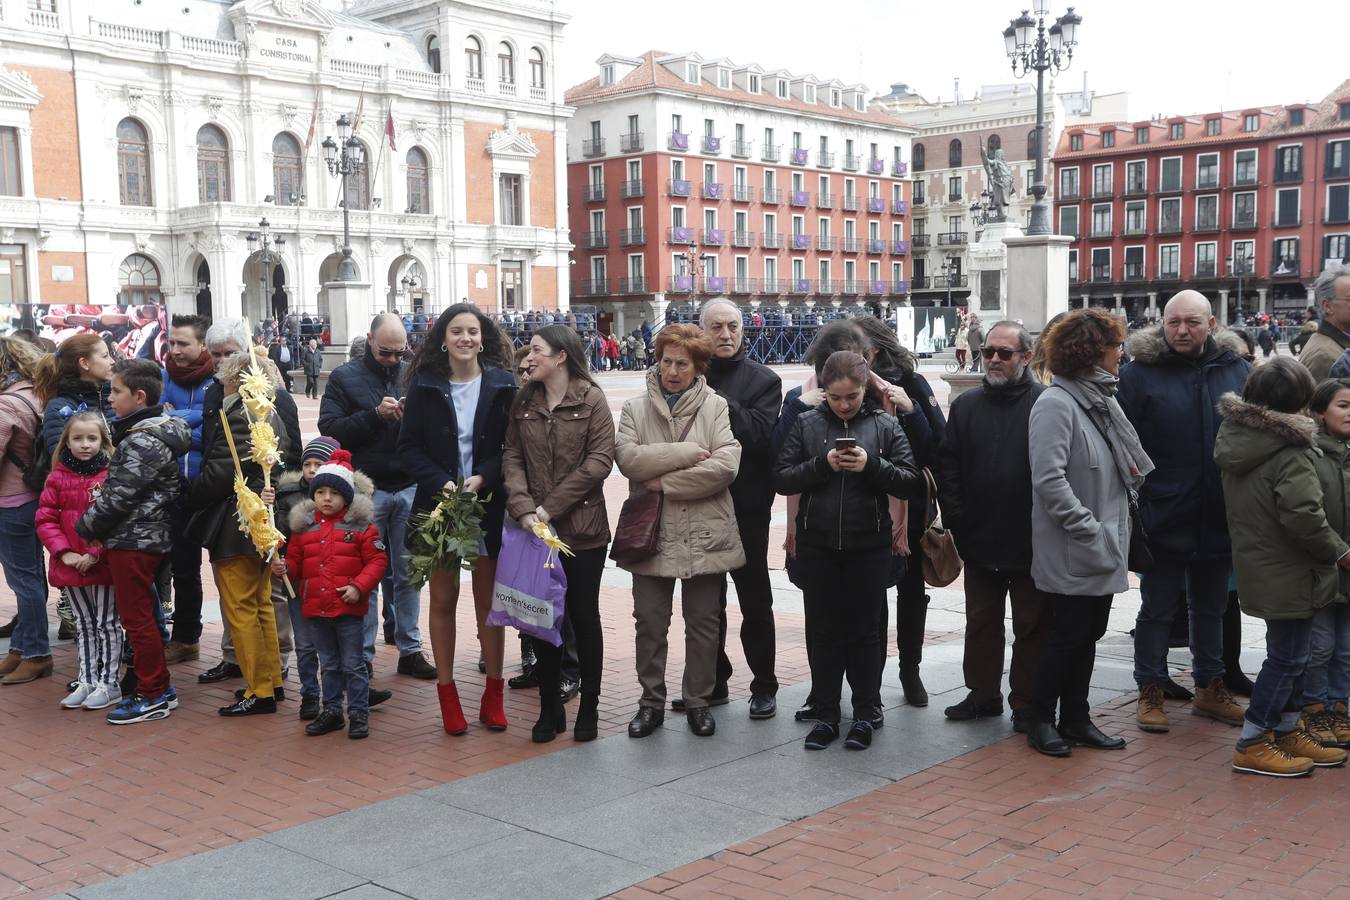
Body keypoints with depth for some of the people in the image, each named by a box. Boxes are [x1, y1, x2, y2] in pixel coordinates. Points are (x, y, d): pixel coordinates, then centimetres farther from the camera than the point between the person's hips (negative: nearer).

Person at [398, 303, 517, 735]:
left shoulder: (502, 385, -1)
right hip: (438, 504, 1)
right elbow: (409, 447, -1)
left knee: (489, 600, 6)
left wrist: (484, 477, -16)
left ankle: (493, 693, 17)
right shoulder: (425, 386, 0)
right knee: (443, 600, 7)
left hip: (489, 505, 0)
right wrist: (441, 482, -14)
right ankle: (447, 693, 17)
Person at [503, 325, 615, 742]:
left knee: (583, 616, 6)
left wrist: (551, 507, -14)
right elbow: (512, 457, 2)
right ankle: (549, 709, 20)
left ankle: (589, 708, 20)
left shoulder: (591, 400, -6)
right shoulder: (523, 401, 7)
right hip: (535, 530, 4)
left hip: (583, 528, -3)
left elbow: (599, 462, -12)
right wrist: (524, 508, -14)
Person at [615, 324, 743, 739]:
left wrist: (664, 481, -14)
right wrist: (686, 452, -16)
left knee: (703, 623, 10)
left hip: (704, 535, -1)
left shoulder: (716, 407, -1)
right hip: (651, 533, 1)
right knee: (650, 623, 9)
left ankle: (698, 701, 25)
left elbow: (725, 466, -15)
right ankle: (651, 702, 23)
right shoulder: (635, 409, 6)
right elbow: (627, 458, -11)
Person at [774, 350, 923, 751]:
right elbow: (780, 478, -2)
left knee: (864, 631, 8)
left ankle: (865, 715, 20)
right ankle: (825, 715, 19)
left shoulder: (885, 425, -1)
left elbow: (912, 483, -4)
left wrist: (871, 466, -19)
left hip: (869, 547, -1)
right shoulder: (807, 424, 2)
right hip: (817, 545, 1)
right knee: (824, 631, 8)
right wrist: (822, 465, -16)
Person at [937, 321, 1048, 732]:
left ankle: (1027, 702, 18)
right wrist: (956, 520, -3)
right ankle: (983, 694, 27)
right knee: (981, 621, 14)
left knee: (1032, 625, 7)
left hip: (1031, 542, -4)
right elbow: (947, 467, 5)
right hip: (979, 541, 4)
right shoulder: (967, 405, 7)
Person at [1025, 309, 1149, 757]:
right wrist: (1088, 528, -21)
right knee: (1067, 636, 2)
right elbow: (1049, 478, -23)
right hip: (1069, 553, -9)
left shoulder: (1099, 400, 12)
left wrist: (1113, 528, 9)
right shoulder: (1056, 403, -17)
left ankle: (1076, 719, 26)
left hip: (1103, 550, 9)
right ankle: (1041, 719, 17)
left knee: (1087, 635, 15)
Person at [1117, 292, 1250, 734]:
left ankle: (1210, 688, 32)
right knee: (1157, 609, 6)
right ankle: (1150, 692, 19)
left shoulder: (1236, 369, 3)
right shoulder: (1139, 373, -9)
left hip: (1219, 518, 4)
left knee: (1211, 607, 18)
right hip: (1165, 519, -4)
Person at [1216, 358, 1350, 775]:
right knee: (1286, 657, 2)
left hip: (1256, 565, 9)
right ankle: (1252, 745, 7)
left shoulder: (1235, 439, 5)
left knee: (1291, 653, 21)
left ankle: (1287, 733, 33)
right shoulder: (1290, 452, -21)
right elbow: (1304, 516, -26)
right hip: (1289, 574, -9)